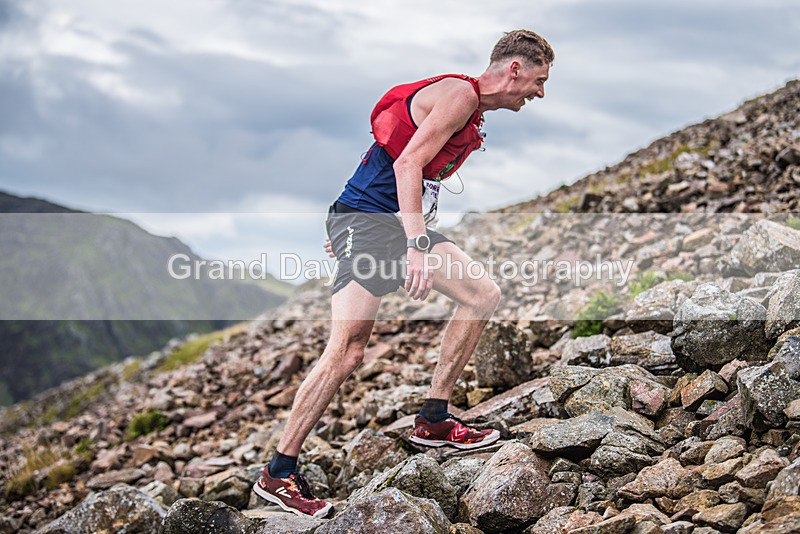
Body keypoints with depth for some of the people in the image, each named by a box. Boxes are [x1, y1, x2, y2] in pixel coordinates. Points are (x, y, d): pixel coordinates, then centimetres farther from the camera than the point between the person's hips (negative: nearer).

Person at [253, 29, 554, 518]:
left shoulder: (472, 111, 20)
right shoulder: (459, 93, -11)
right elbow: (408, 163, -22)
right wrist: (417, 247, -30)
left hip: (404, 221, 10)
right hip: (367, 218, -10)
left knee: (484, 294, 3)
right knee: (347, 352, -16)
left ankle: (433, 421, 7)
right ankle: (278, 474, -7)